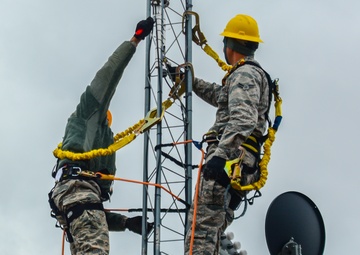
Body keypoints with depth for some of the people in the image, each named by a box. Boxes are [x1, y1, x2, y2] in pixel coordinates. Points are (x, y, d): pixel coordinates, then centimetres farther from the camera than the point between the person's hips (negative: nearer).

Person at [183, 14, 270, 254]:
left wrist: (221, 154, -32)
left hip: (228, 161, -10)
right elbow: (221, 97, 45)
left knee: (201, 224, -18)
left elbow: (243, 120, -23)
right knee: (214, 228, 10)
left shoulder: (244, 74, -7)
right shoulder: (255, 74, 25)